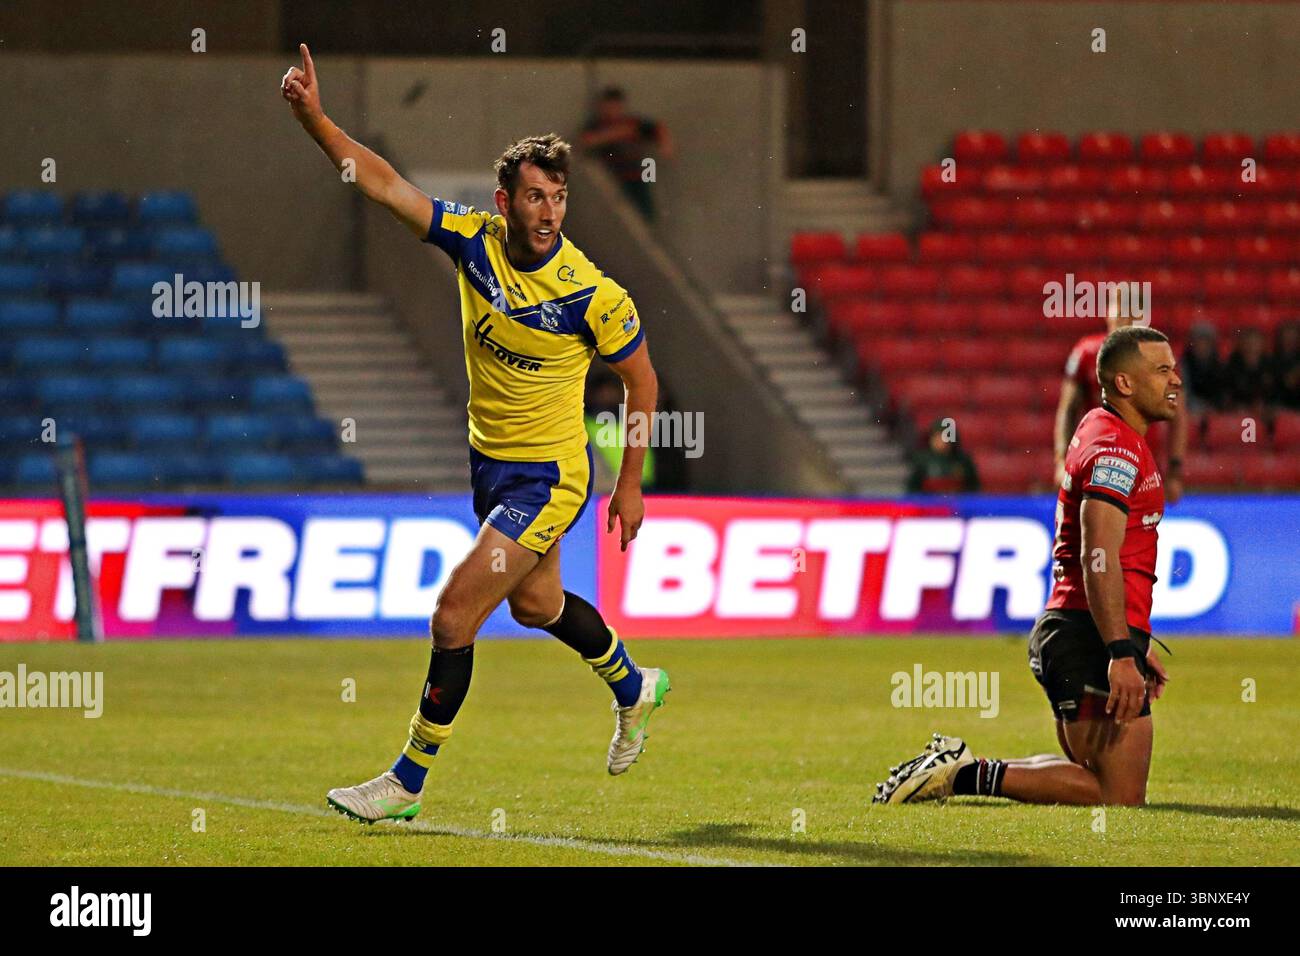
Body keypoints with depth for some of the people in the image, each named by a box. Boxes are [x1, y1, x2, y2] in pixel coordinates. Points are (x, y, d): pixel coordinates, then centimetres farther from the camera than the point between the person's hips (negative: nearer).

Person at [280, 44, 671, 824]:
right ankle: (635, 688, 56)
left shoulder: (593, 295, -22)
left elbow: (641, 377, -7)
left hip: (550, 475, -7)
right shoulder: (474, 239, -11)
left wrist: (631, 483, -2)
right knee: (535, 604, 27)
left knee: (456, 612, -14)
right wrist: (314, 118, -28)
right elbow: (384, 183, -14)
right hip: (489, 460, 7)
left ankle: (408, 782, -1)